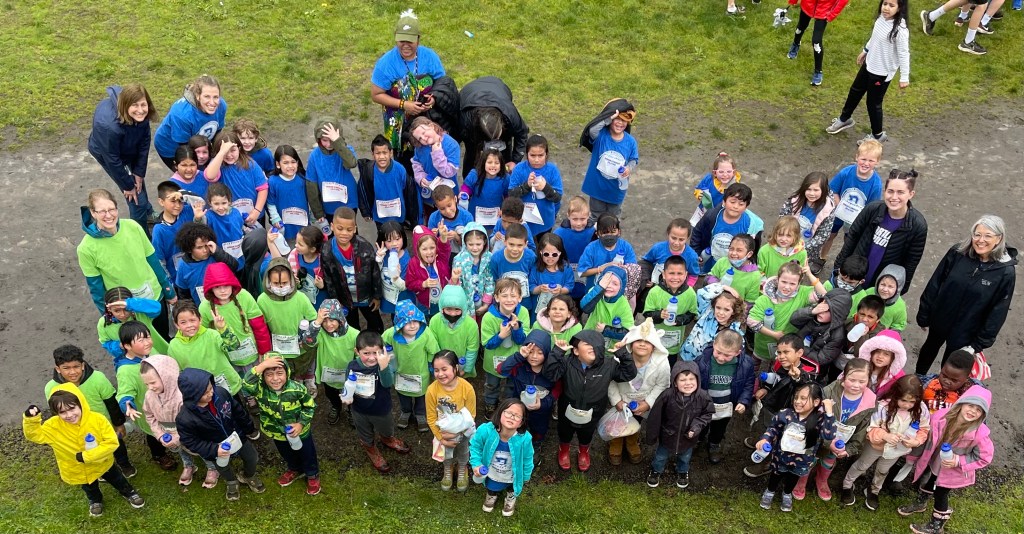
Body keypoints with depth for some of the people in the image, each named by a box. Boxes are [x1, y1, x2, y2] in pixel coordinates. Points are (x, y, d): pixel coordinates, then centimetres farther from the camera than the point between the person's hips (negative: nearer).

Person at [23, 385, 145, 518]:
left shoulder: (97, 420, -33)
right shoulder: (54, 425, -27)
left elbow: (112, 442, -32)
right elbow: (33, 434, -16)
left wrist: (87, 456, -34)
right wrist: (31, 419, -36)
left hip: (103, 463, -2)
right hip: (79, 470, 2)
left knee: (117, 479, 27)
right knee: (90, 489, 32)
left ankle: (129, 493, 58)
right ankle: (95, 501, 65)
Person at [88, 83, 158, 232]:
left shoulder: (140, 115, -28)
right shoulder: (109, 126, -44)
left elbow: (144, 142, -13)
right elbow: (112, 159, -29)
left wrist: (139, 172, -9)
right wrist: (128, 185, -17)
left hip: (130, 148, 5)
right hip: (107, 152, -5)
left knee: (138, 180, 28)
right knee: (136, 197, -3)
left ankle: (147, 212, 56)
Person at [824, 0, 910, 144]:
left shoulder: (900, 29, -29)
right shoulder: (881, 18, -5)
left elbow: (904, 54, -23)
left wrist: (904, 77, -20)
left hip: (882, 73, -8)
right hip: (869, 65, 8)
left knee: (873, 103, 6)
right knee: (855, 91, 25)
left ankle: (878, 135, 28)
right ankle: (844, 119, 50)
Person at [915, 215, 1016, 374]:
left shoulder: (1006, 272, -20)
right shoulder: (956, 253, -17)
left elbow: (998, 311, -13)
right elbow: (934, 284, -8)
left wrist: (981, 342, -10)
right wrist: (924, 315, -4)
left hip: (965, 331, -2)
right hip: (940, 319, 2)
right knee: (929, 348, 26)